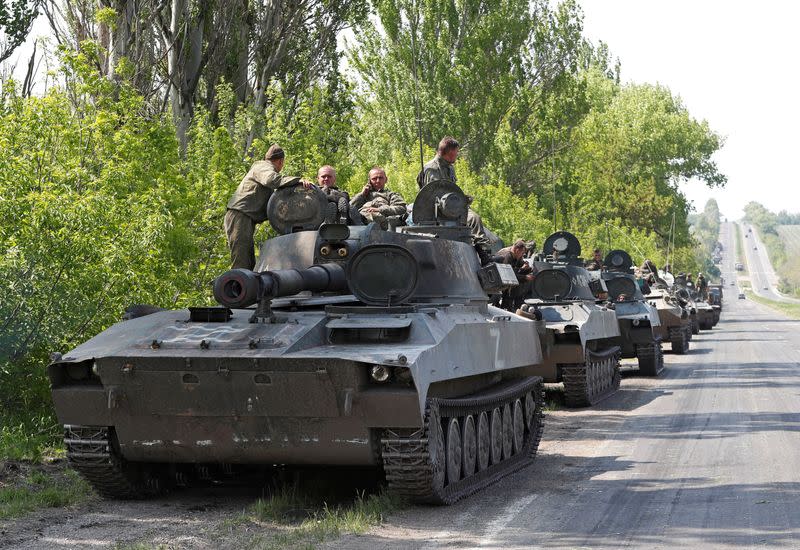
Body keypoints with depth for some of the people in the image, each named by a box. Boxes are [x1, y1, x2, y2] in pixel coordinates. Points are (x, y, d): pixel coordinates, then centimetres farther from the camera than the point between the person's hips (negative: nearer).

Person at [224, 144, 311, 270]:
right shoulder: (263, 167, 0)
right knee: (241, 265, -20)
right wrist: (298, 181, -35)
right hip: (240, 216, -10)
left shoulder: (263, 167, 30)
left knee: (250, 266, 8)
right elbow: (271, 179, -27)